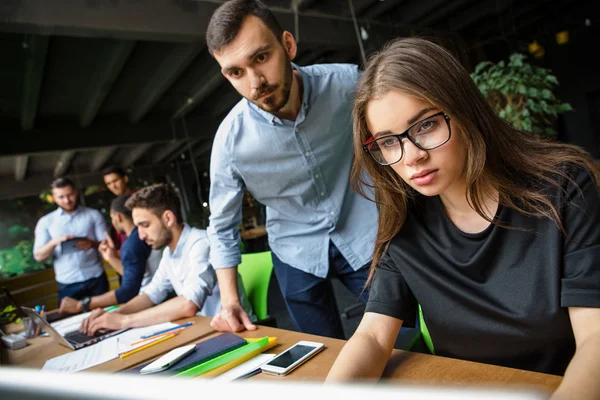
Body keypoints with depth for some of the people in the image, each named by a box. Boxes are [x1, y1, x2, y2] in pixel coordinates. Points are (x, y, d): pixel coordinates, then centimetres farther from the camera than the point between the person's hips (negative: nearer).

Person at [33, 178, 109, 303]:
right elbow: (39, 256, 1)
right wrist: (54, 242, -19)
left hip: (96, 279, 0)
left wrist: (93, 244, -23)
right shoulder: (45, 222, 6)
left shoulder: (93, 214, 4)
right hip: (67, 285, 0)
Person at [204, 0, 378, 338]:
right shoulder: (231, 138, -17)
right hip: (297, 253, 0)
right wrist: (229, 301, -10)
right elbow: (222, 227, -5)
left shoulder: (346, 83, -19)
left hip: (364, 235, 1)